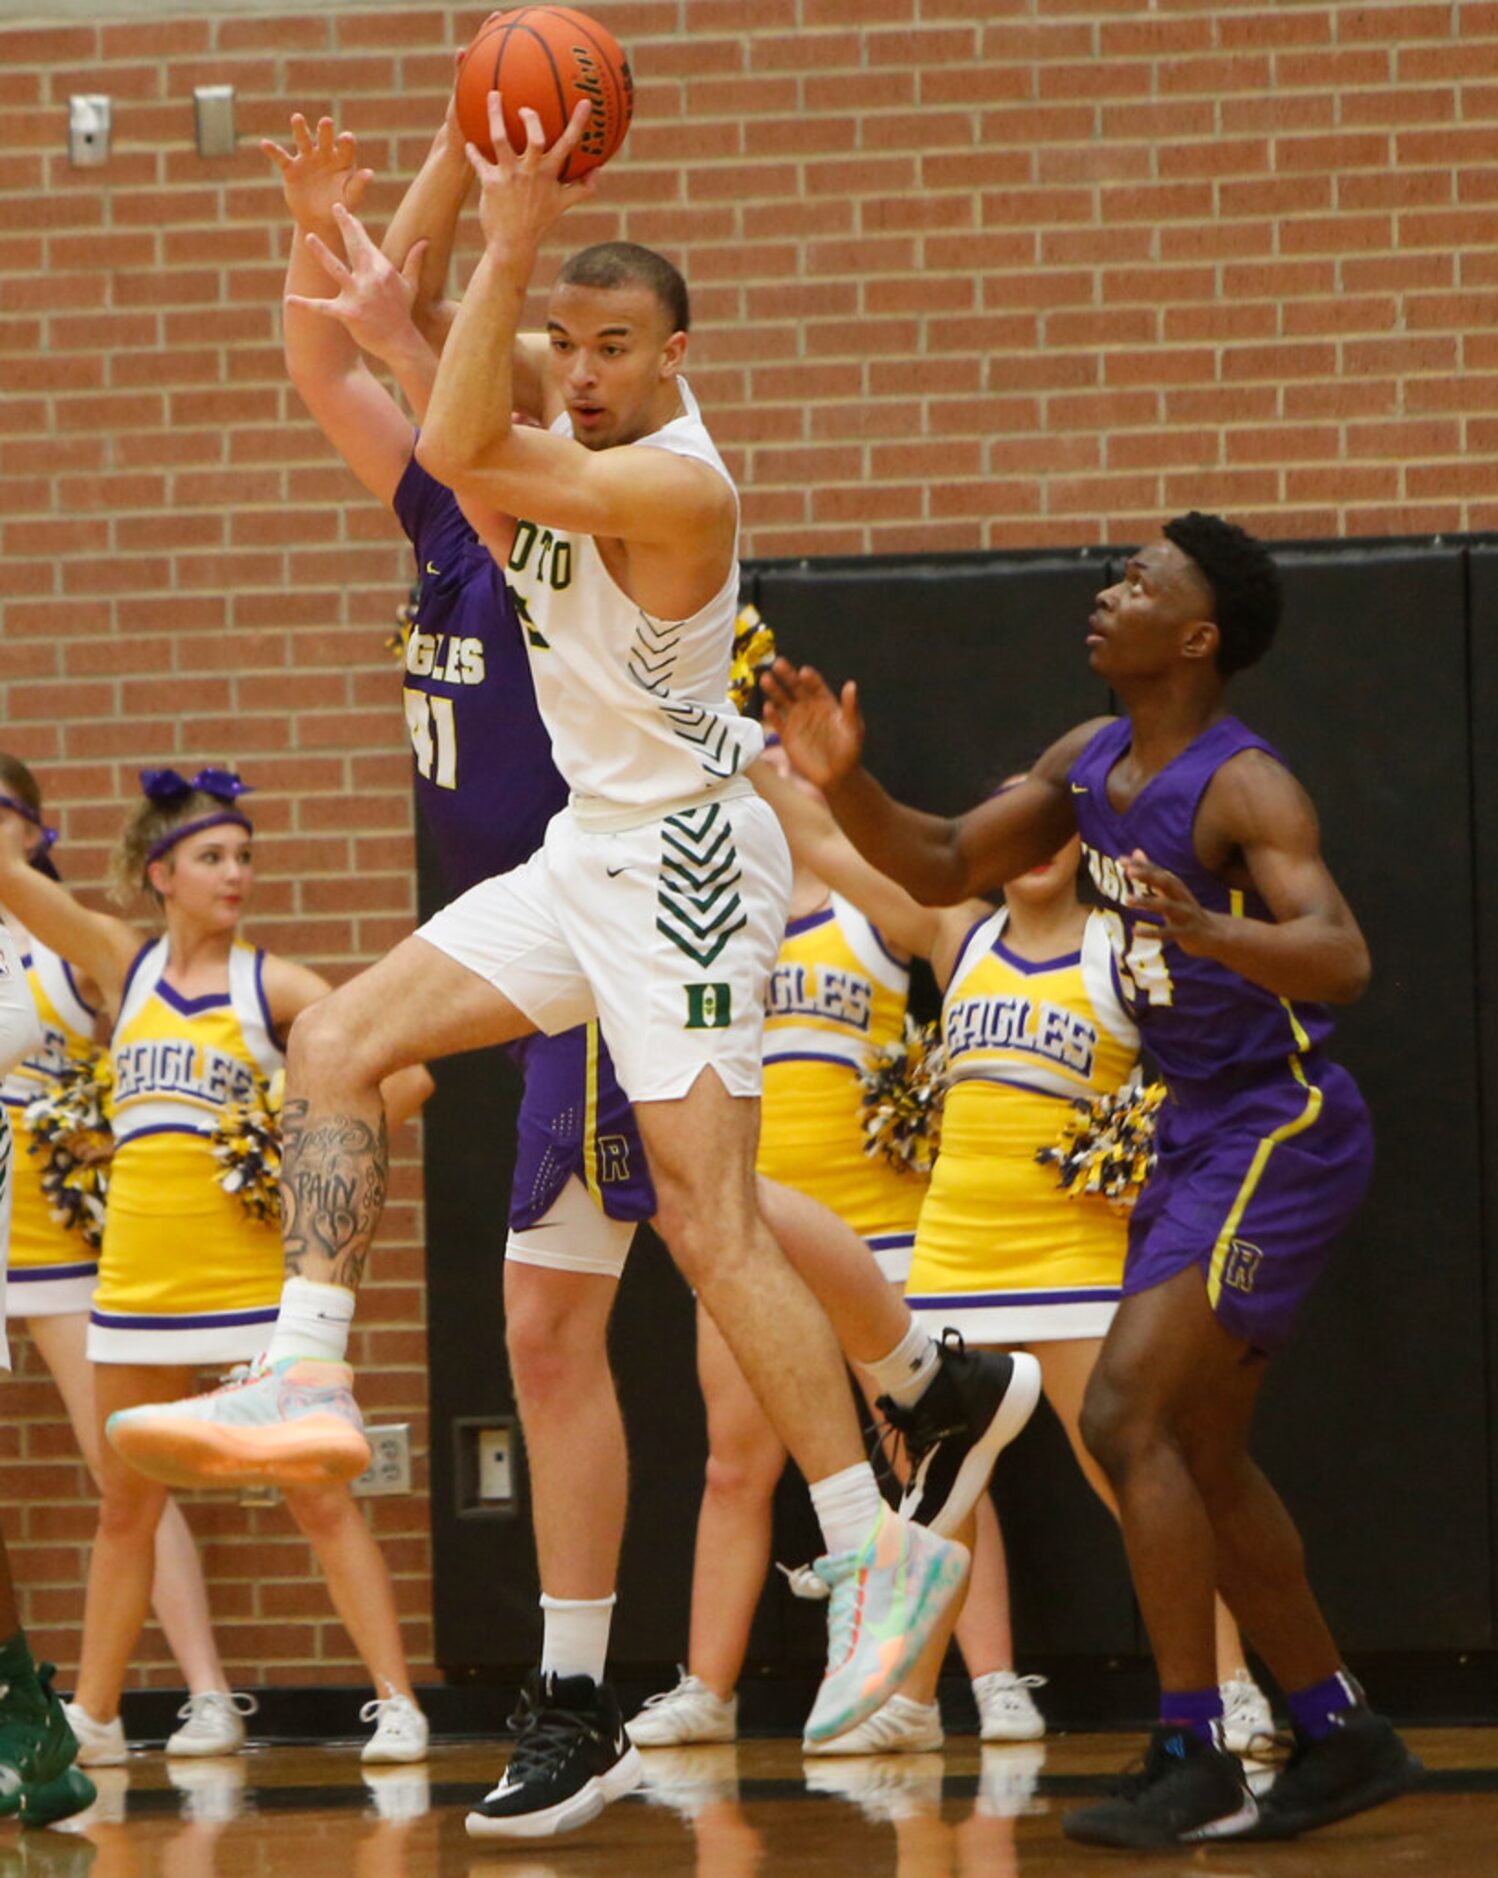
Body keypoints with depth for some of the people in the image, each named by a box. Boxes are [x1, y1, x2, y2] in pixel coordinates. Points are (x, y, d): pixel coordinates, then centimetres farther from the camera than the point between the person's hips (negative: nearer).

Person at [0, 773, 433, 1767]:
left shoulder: (272, 984, -2)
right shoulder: (123, 962, 6)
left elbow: (405, 1072, -8)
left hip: (253, 1267, -3)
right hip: (139, 1266, 3)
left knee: (319, 1496, -5)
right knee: (127, 1505, 13)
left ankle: (398, 1703, -5)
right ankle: (93, 1715, 22)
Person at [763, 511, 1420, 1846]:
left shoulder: (1245, 788, -20)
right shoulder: (1091, 764, 6)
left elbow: (1340, 961, -33)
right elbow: (944, 870, 15)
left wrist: (1203, 930, -51)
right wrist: (844, 782, -3)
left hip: (1281, 1134, -9)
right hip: (1198, 1136, 9)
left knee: (1126, 1414, -17)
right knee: (1204, 1455, 14)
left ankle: (1194, 1762, -14)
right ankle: (1344, 1740, 25)